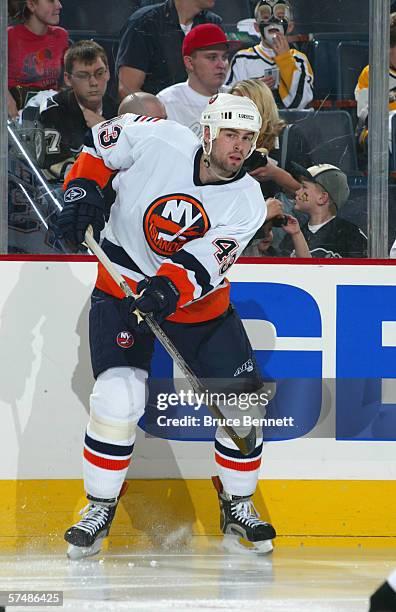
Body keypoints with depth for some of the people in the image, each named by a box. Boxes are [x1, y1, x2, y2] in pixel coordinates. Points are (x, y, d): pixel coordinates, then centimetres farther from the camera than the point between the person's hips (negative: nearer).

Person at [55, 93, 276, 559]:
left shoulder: (246, 201, -14)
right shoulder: (157, 140, -18)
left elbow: (203, 263, -25)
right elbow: (98, 144, 0)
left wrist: (167, 289, -43)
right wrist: (82, 189, -15)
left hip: (198, 303, 2)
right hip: (123, 288, -2)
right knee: (118, 398, -20)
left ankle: (237, 507, 19)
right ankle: (98, 511, -3)